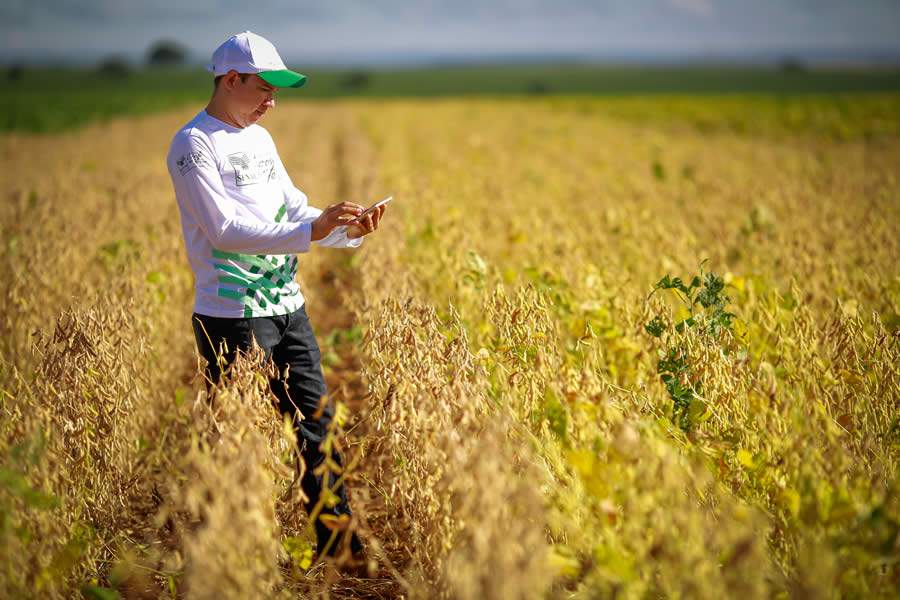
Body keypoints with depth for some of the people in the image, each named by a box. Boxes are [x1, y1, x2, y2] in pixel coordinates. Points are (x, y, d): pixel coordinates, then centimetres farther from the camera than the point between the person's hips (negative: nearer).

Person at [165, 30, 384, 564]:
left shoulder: (260, 138, 14)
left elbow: (294, 208, 14)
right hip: (232, 316, -8)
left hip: (287, 306, 8)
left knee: (315, 420, 10)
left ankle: (339, 541, 19)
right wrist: (312, 231, -27)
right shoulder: (194, 145, -11)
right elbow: (226, 229, -21)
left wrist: (351, 230, -4)